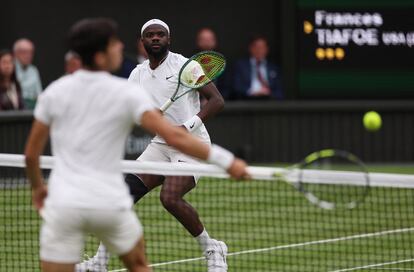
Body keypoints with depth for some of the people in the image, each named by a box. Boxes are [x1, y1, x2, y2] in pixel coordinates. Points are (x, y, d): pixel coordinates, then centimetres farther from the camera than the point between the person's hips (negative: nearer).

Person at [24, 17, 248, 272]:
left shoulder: (54, 92, 2)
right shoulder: (127, 93, -7)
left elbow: (31, 153, 9)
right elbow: (174, 136, -16)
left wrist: (37, 186, 29)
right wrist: (226, 160, -12)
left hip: (64, 203, 1)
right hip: (110, 203, -1)